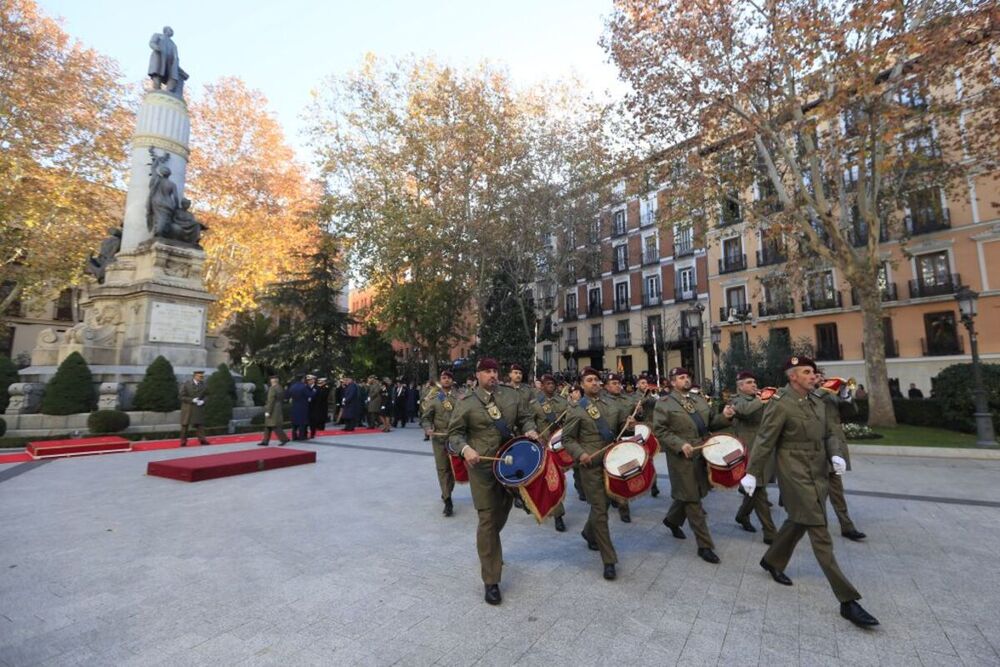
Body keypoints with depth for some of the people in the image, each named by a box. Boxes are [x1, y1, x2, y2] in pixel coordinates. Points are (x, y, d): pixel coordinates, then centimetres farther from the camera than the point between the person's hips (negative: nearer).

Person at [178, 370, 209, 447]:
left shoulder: (204, 385, 4)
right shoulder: (186, 385, -4)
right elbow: (182, 397, -6)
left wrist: (202, 401, -13)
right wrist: (192, 400, -19)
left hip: (199, 408, 2)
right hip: (188, 408, -2)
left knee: (200, 423, -1)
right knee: (185, 424, 5)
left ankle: (202, 439, 0)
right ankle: (183, 440, 14)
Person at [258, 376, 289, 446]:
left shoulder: (272, 388, -15)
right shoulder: (281, 388, 10)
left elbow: (271, 401, -19)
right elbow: (282, 400, 13)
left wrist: (268, 411, -17)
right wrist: (281, 410, 19)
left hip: (273, 410, -9)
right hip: (279, 409, 9)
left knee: (275, 426, -5)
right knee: (268, 426, 14)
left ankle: (284, 439, -6)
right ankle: (265, 441, 18)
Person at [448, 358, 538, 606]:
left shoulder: (511, 395, 4)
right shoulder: (466, 403, -7)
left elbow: (525, 418, 12)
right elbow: (454, 433, -5)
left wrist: (530, 430, -10)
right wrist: (465, 449, -23)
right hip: (483, 467, -4)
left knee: (503, 513, 23)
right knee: (488, 520, -2)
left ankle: (490, 550, 53)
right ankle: (491, 581, 11)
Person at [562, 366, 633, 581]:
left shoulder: (613, 403, 7)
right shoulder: (577, 410, -5)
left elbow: (624, 424, 15)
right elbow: (567, 438, -2)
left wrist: (629, 423, -7)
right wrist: (580, 453, -18)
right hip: (591, 464, -5)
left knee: (604, 503, 19)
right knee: (599, 509, -2)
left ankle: (589, 532, 47)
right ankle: (609, 560, 8)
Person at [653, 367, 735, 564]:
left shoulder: (700, 399, 12)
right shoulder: (664, 403, -8)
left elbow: (711, 422, 14)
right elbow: (659, 430, -13)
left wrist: (724, 417, -7)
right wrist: (680, 445, -23)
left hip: (702, 454, 6)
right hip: (682, 457, -6)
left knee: (691, 494, 18)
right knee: (692, 499, 0)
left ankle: (672, 520, 43)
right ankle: (705, 545, 10)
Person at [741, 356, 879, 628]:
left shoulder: (817, 402, 8)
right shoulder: (780, 404, -16)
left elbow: (830, 433, 16)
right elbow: (764, 441, -14)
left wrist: (835, 455, -6)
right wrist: (752, 474, -13)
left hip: (818, 473, 9)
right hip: (796, 475, -8)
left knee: (799, 521, 22)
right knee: (820, 533, -5)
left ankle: (772, 561, 42)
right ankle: (847, 600, 3)